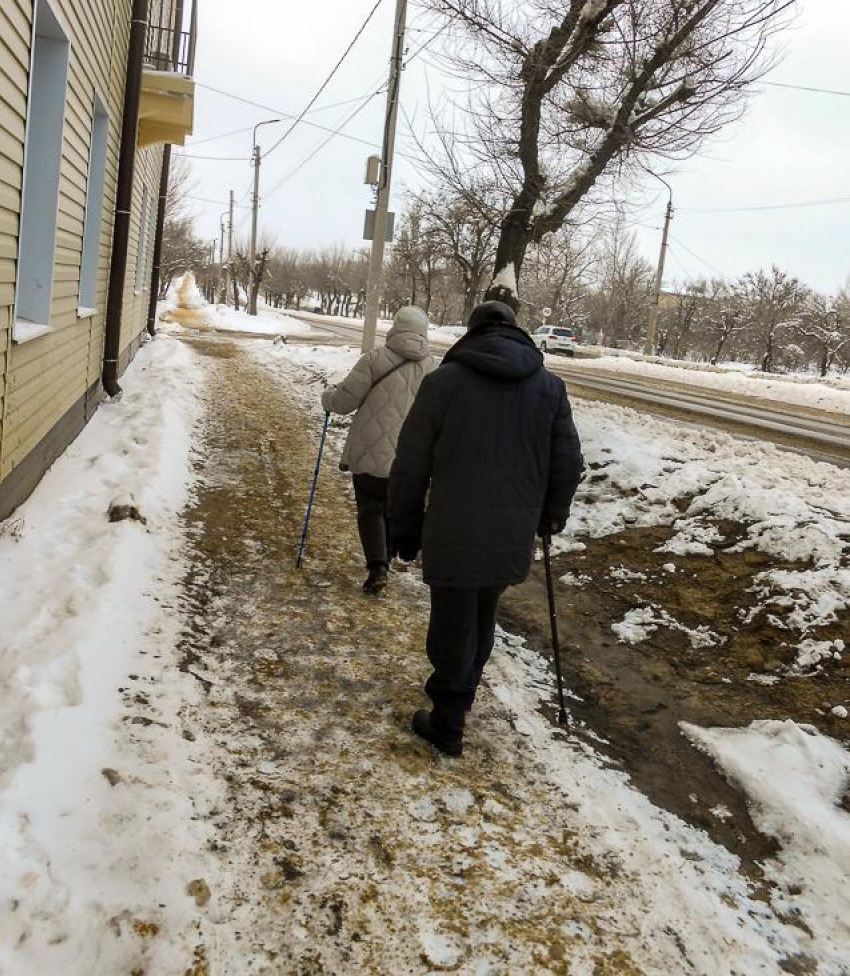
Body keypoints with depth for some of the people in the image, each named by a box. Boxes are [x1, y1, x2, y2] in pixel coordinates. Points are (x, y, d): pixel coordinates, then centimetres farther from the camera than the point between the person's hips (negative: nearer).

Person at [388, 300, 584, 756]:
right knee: (481, 624, 22)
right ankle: (459, 698, 38)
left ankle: (447, 725, 21)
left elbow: (411, 464, -5)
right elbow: (568, 463, 7)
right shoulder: (550, 386, 3)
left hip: (453, 537, -3)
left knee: (452, 629, 10)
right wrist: (551, 514, 24)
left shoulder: (443, 381, -6)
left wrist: (405, 527, 6)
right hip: (513, 538, 4)